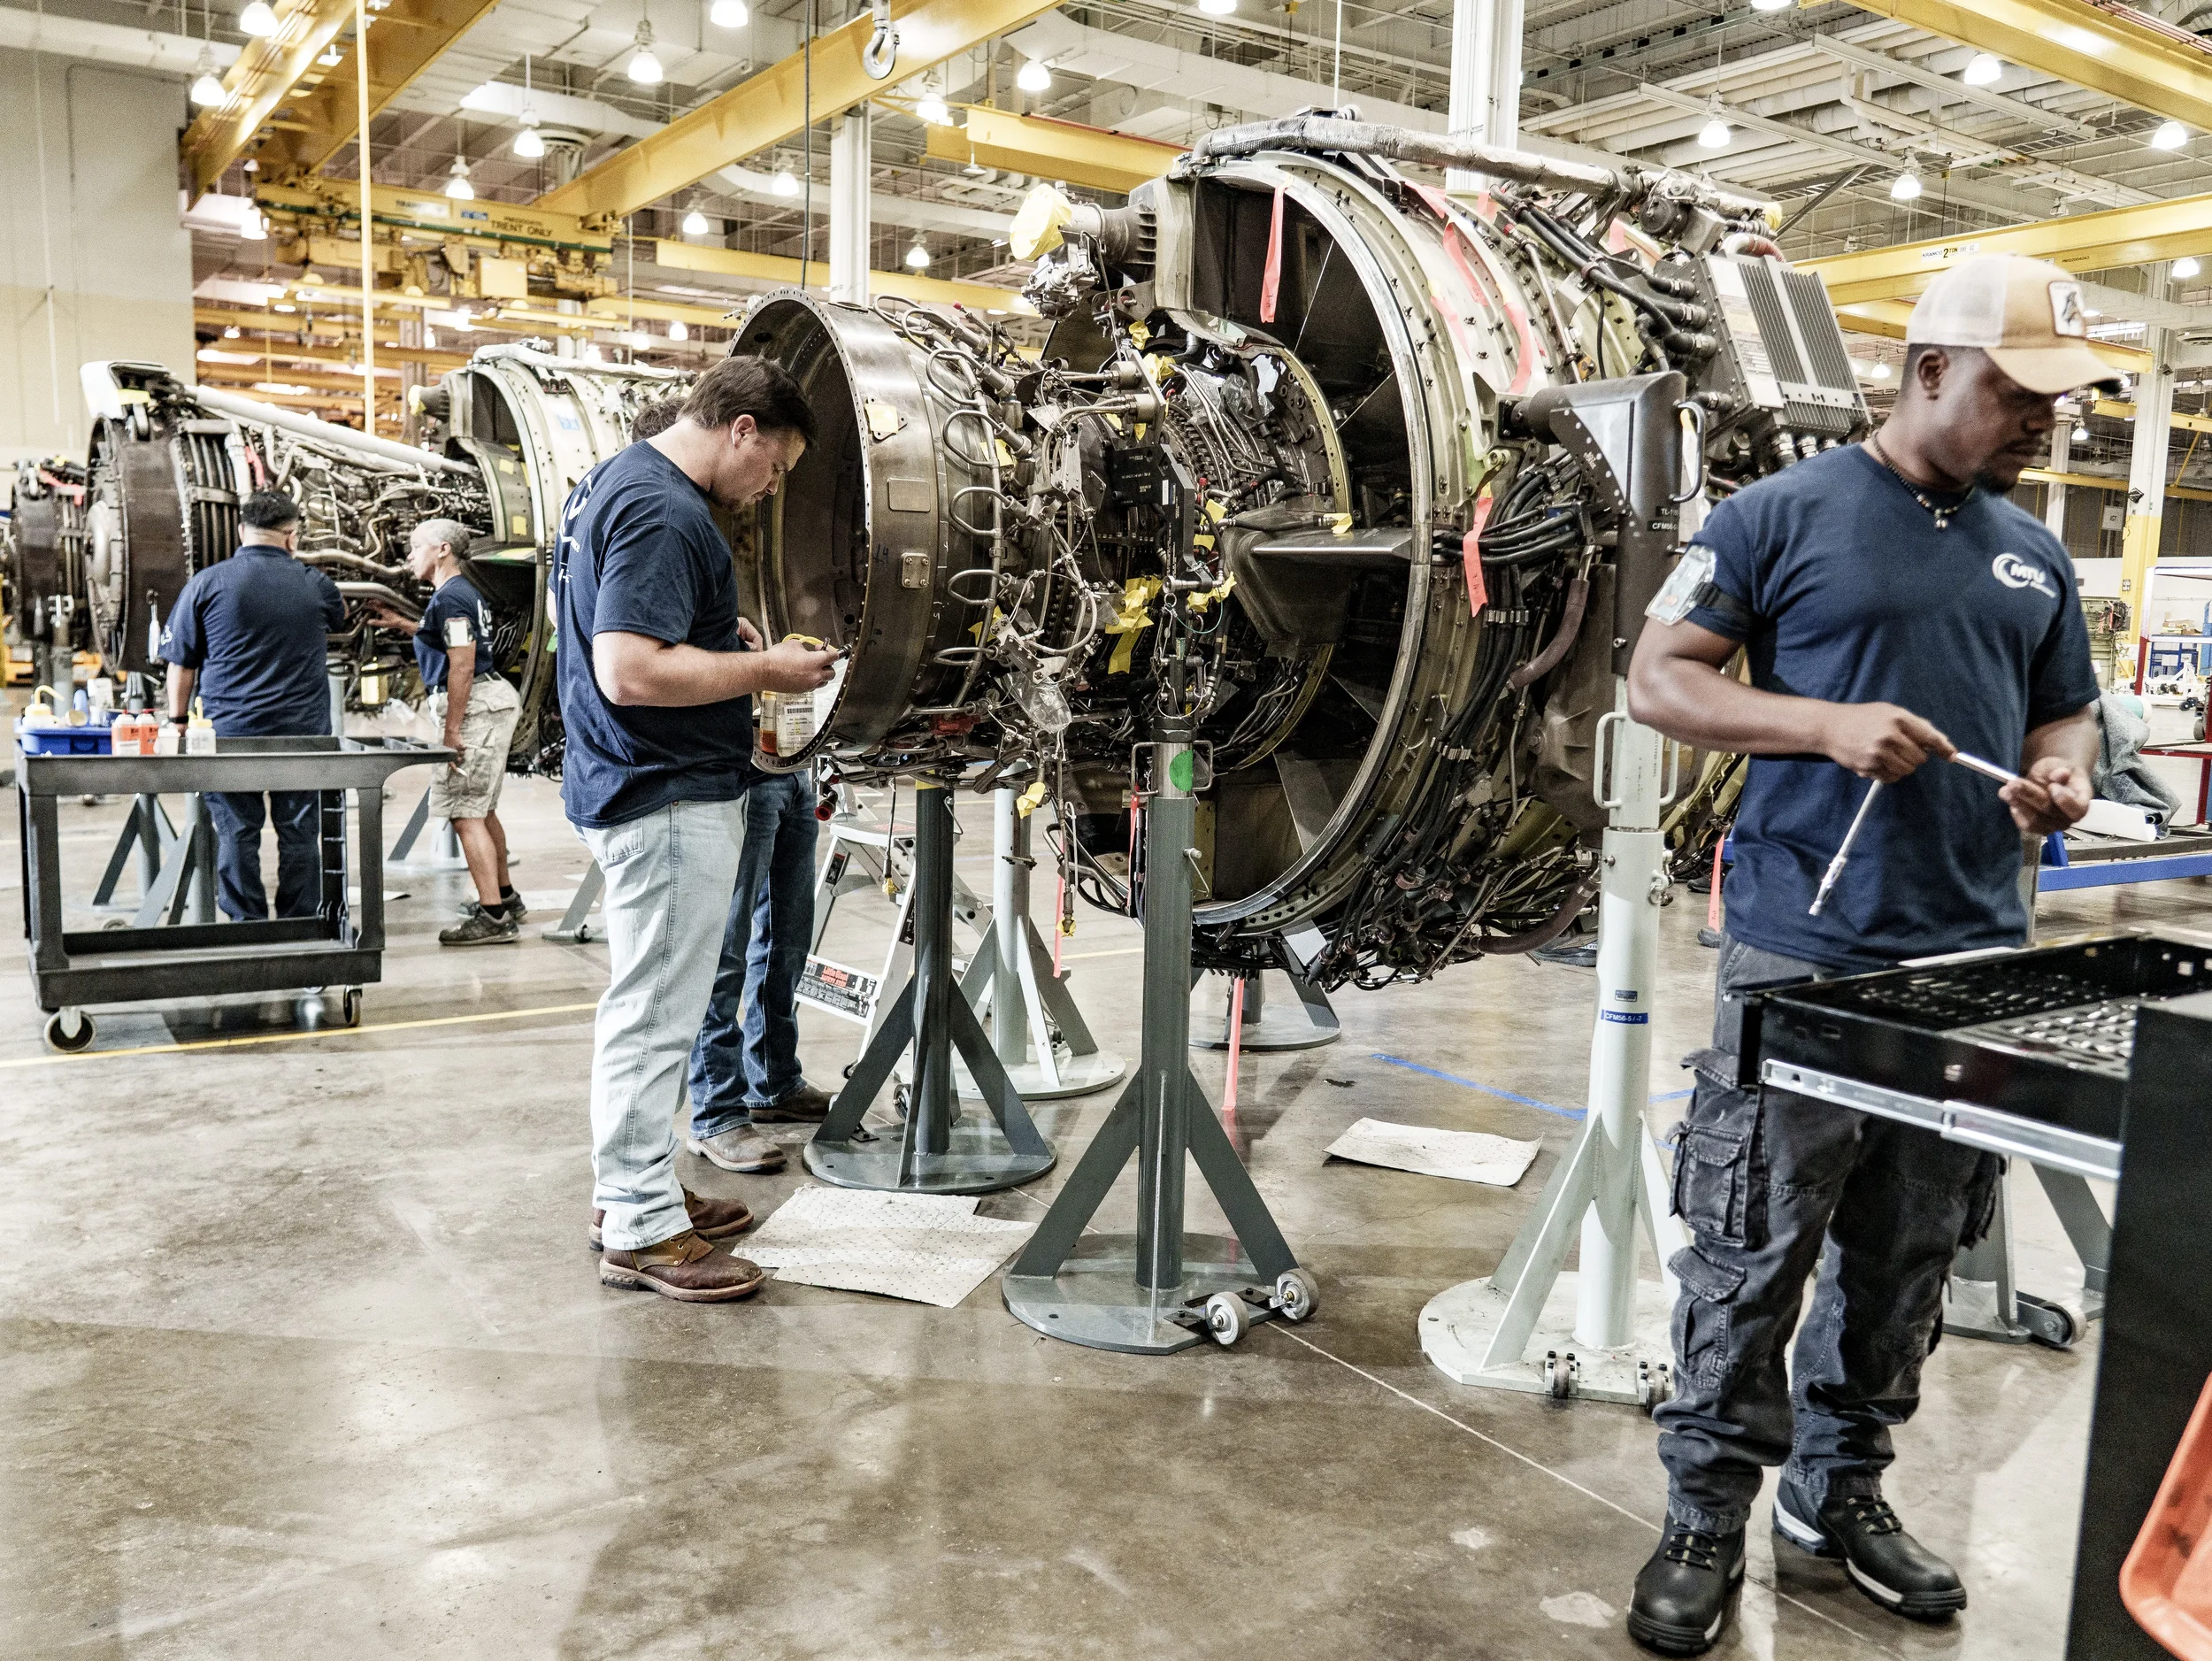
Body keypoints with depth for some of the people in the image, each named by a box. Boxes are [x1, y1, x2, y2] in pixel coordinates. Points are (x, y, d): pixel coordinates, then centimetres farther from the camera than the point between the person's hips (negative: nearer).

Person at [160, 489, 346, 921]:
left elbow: (181, 663, 2)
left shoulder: (207, 583, -2)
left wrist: (179, 721, 13)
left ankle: (247, 927, 9)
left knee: (237, 834, 6)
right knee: (299, 834, 7)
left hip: (230, 733, -1)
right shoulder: (315, 585, 2)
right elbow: (339, 617, 26)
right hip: (302, 733, 1)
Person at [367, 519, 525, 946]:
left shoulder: (450, 597, -13)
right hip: (492, 702, 11)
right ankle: (505, 898, 29)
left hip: (475, 705, -11)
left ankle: (493, 916, -15)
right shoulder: (464, 592, 19)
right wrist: (403, 624, 38)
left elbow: (462, 666, -20)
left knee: (465, 814, -12)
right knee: (481, 810, 19)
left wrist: (452, 730, -20)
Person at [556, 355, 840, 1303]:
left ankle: (632, 1187, 31)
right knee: (654, 1017, -3)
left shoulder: (611, 481, 15)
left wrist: (718, 640, 14)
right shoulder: (665, 513, -19)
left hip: (639, 790, 11)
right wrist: (763, 669, -18)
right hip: (670, 799, -11)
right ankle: (641, 1232, 7)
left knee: (649, 1010, 19)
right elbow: (628, 671, -27)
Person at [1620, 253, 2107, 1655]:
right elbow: (1660, 680, -5)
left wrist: (2067, 775, 0)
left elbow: (2068, 710, 24)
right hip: (1803, 957, -5)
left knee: (1910, 1253, 14)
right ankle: (1709, 1520, 16)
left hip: (1974, 960, 6)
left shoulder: (2032, 555, 15)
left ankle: (1841, 1488, 32)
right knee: (1755, 1253, 0)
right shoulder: (1784, 515, -3)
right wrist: (1829, 724, -19)